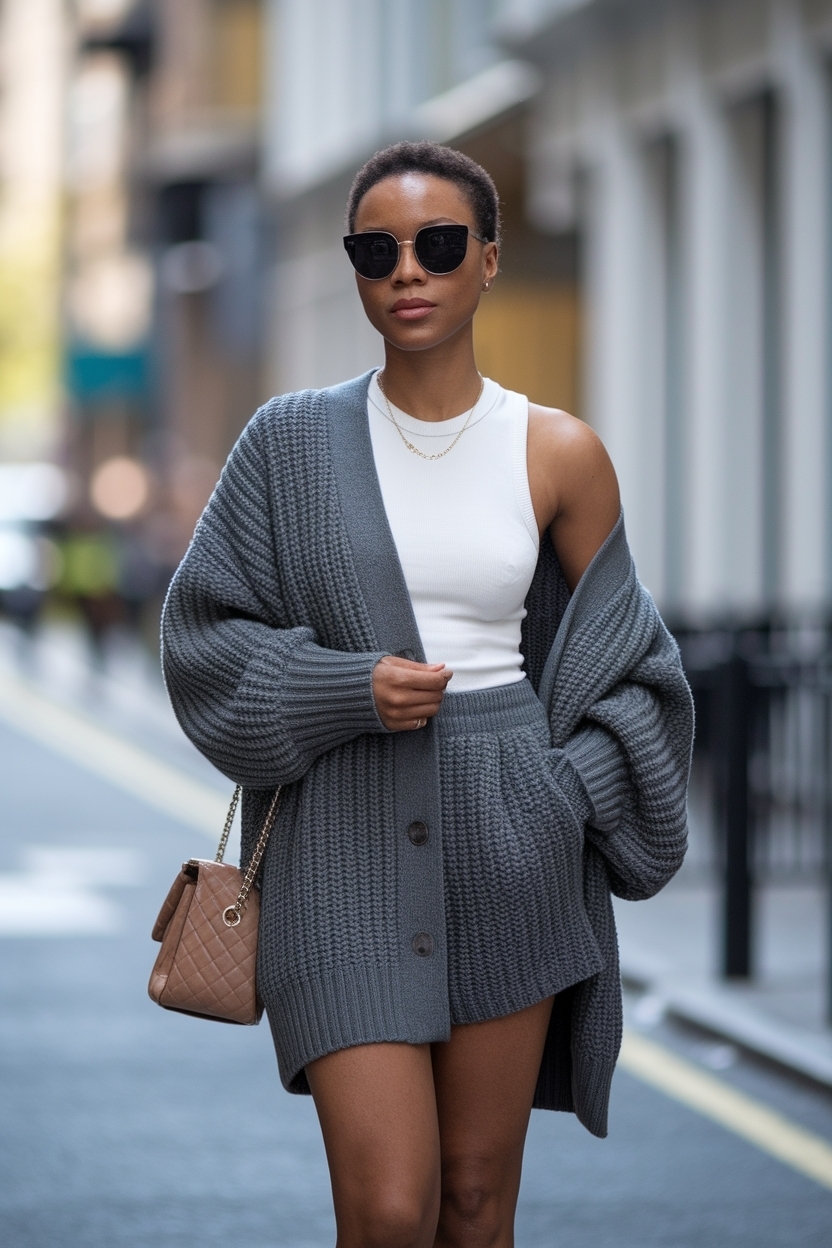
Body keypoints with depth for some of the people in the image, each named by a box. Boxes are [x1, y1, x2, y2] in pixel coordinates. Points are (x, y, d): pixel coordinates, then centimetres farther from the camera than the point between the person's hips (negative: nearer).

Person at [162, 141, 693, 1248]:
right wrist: (348, 689, -12)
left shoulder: (559, 453, 2)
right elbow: (205, 632, 3)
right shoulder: (294, 442, 1)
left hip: (507, 850, 1)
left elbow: (623, 661, 10)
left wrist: (567, 804, -4)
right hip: (349, 837, -1)